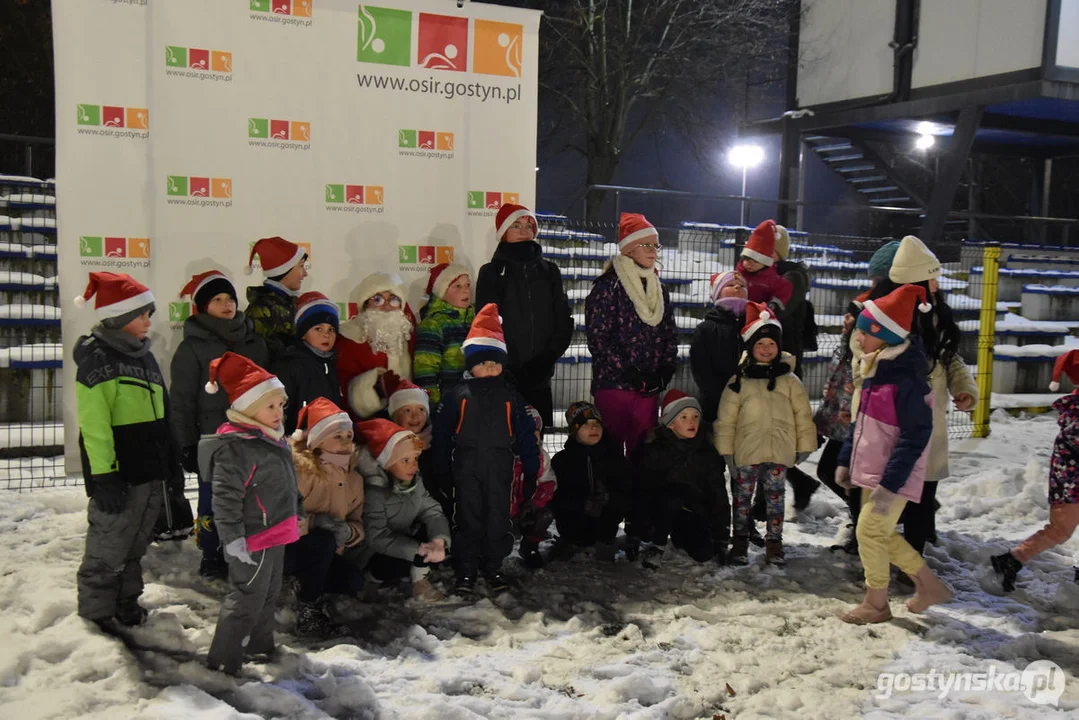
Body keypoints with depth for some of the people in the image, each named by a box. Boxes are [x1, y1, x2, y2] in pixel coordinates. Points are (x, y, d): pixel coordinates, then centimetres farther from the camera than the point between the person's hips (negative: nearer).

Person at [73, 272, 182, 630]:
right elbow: (93, 425, -18)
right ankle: (96, 611, 14)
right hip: (119, 475, -8)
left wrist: (172, 462, 19)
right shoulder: (97, 359, -13)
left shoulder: (143, 356, 14)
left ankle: (126, 601, 30)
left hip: (151, 471, 8)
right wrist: (103, 476, -21)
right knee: (107, 548, 1)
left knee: (135, 545, 18)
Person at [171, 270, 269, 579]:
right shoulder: (192, 347, -2)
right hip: (214, 440, -4)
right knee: (214, 501, 3)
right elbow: (182, 401, -3)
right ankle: (212, 559, 18)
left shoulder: (256, 341, 11)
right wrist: (187, 445, -7)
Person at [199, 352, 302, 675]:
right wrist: (233, 538, -27)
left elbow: (287, 484, 23)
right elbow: (225, 497, -25)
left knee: (269, 592, 22)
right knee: (247, 597, -3)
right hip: (254, 540, -10)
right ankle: (223, 660, 8)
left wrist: (297, 513, 30)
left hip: (274, 534, 10)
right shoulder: (236, 448, -23)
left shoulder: (273, 439, 9)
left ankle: (259, 644, 39)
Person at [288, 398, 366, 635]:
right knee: (323, 541, -35)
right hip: (284, 548, -6)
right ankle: (308, 612, -17)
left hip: (322, 554, 6)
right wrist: (316, 521, -35)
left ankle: (303, 583, 10)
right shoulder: (298, 468, -18)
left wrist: (347, 531, -20)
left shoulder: (353, 478, 3)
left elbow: (357, 523, 4)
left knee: (353, 584, -18)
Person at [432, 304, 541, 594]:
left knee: (498, 520, 8)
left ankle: (493, 568, 22)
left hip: (499, 469, 1)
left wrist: (531, 469, 2)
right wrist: (442, 471, -1)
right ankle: (466, 571, 16)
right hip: (466, 469, -1)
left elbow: (526, 434, 6)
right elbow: (442, 434, 1)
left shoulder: (510, 395, 4)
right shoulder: (458, 395, 0)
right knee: (468, 520, 6)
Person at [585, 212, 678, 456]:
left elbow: (670, 334, 18)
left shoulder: (657, 287, 16)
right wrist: (628, 372, -14)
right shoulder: (608, 286, -4)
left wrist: (665, 369, 2)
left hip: (649, 385, 6)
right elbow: (598, 337, -11)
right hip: (614, 382, -6)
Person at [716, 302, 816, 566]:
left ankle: (774, 542, 21)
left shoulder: (789, 381, 3)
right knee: (742, 496, 9)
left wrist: (804, 445, 4)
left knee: (775, 496, 9)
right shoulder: (739, 382, 0)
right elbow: (726, 420, 0)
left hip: (780, 452, 1)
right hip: (746, 452, 0)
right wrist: (726, 452, -3)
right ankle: (740, 541, 23)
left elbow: (803, 415, 6)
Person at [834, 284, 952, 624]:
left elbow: (915, 437, -23)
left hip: (893, 475, -9)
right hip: (871, 470, 9)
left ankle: (876, 604, 16)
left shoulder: (907, 380, -22)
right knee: (881, 533, 17)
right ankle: (930, 585, 33)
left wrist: (889, 485, -24)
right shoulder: (873, 370, 6)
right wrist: (846, 461, 15)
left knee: (870, 531, -2)